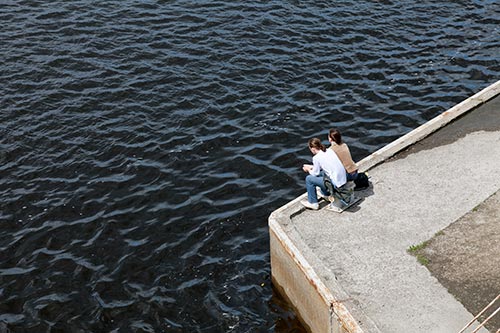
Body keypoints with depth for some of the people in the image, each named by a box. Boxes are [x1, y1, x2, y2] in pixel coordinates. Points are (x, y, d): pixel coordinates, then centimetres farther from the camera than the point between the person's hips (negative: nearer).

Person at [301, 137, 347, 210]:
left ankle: (313, 203, 13)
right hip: (343, 179, 8)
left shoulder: (316, 158, -12)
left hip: (336, 183, -8)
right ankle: (325, 193, 44)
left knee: (309, 179, 4)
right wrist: (311, 167, 26)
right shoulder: (329, 151, 9)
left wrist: (308, 169, 19)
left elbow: (315, 173, -1)